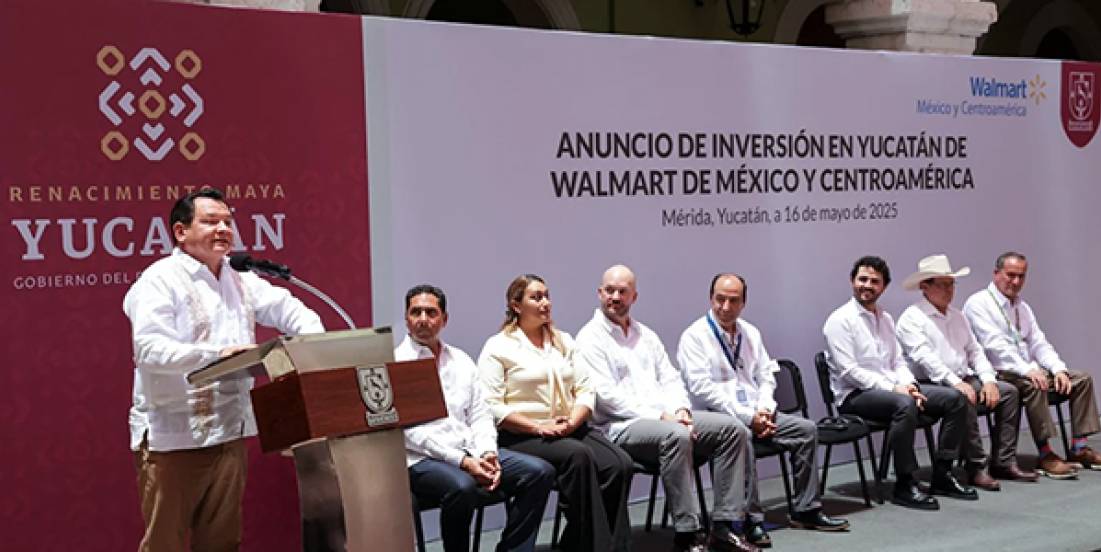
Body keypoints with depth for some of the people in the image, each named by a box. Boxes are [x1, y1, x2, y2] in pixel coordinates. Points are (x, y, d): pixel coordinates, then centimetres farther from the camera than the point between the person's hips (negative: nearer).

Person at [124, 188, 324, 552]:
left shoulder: (240, 279, 14)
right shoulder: (160, 280, -9)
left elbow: (286, 309, 17)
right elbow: (150, 348, -22)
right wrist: (215, 354, -33)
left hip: (230, 432, 7)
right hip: (173, 436, -7)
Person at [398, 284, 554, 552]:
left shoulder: (461, 360, 17)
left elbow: (480, 416, 14)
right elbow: (408, 431, -12)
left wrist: (487, 454, -8)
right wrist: (462, 461, -19)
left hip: (470, 450, 6)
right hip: (422, 460, -6)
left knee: (540, 471, -12)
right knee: (462, 486, -37)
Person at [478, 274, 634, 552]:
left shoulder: (564, 341, 18)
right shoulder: (498, 347, 1)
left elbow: (585, 390, 12)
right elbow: (492, 406, -9)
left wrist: (573, 422, -8)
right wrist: (538, 427, -17)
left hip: (571, 429, 5)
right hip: (522, 435, -5)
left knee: (620, 464, -21)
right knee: (578, 455, -33)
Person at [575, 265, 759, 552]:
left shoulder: (646, 335, 20)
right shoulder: (590, 338, -3)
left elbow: (670, 379, 17)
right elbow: (606, 396, -14)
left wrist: (680, 410, -6)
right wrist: (659, 416, -18)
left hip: (666, 418, 8)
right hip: (620, 426, -7)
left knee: (733, 429, -9)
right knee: (676, 436, -37)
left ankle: (723, 525, -9)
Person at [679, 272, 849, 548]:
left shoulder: (750, 333, 14)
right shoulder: (695, 336, -7)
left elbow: (766, 375, 16)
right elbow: (702, 389, -15)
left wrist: (764, 409, -5)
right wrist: (747, 416, -18)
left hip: (755, 414, 7)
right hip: (716, 416, -7)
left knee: (806, 429, -8)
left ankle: (806, 510, 2)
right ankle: (752, 519, -26)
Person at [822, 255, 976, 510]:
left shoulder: (885, 318, 17)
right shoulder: (840, 320, -7)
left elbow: (898, 361, 17)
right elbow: (849, 371, -15)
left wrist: (908, 384, -6)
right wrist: (892, 388, -20)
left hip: (892, 388, 8)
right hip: (854, 394, -8)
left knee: (955, 399, -5)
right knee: (904, 404, -37)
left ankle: (942, 474, 2)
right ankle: (904, 485, -26)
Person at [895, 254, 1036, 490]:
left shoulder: (957, 316, 19)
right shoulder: (912, 318, -7)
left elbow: (974, 350, 17)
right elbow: (924, 357, -19)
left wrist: (988, 380, 0)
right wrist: (955, 382, -28)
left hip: (964, 380, 8)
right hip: (930, 384, -8)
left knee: (1009, 391, -6)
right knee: (964, 400, -34)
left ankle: (1004, 461, -5)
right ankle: (976, 467, -25)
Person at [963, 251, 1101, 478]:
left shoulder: (1022, 306, 19)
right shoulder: (978, 304, -7)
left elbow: (1039, 343, 14)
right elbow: (995, 345, -19)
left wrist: (1059, 369, -5)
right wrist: (1027, 370, -29)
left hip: (1028, 370, 9)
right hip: (998, 373, -8)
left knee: (1082, 379, -3)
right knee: (1034, 386, -36)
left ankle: (1079, 448, -3)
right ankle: (1046, 456, -30)